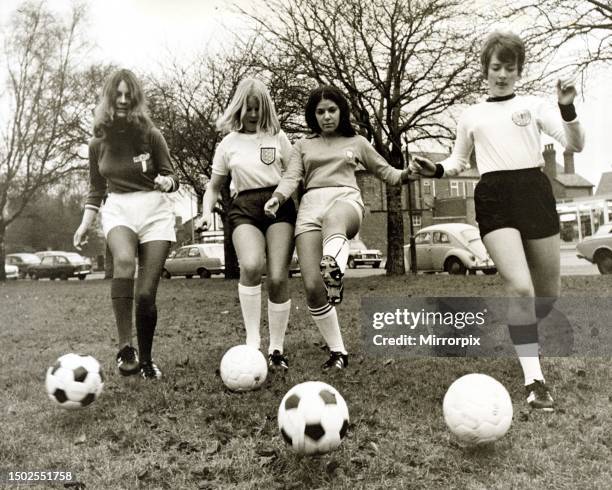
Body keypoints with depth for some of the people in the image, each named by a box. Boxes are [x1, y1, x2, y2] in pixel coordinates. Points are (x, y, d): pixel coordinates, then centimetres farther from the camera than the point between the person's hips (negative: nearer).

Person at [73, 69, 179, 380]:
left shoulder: (151, 135, -1)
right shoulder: (99, 142, 7)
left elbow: (171, 177, 3)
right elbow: (96, 188, 17)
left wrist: (167, 182, -21)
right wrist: (85, 223, 7)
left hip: (154, 209, -1)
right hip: (117, 208, 1)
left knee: (146, 292, -6)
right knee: (124, 260, -34)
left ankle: (146, 360, 14)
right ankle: (125, 347, -31)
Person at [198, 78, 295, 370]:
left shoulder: (277, 136, 12)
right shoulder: (229, 143, 15)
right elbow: (214, 186, 20)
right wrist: (207, 211, 0)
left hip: (279, 204, 0)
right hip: (245, 207, 0)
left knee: (278, 277, -13)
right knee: (251, 265, -29)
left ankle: (276, 348, 2)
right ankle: (252, 339, -18)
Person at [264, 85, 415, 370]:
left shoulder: (357, 142, 24)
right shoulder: (303, 146, 24)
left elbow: (384, 171, 27)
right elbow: (292, 177, 10)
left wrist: (407, 174, 5)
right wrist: (277, 197, -12)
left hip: (346, 200, -2)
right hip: (310, 207, 2)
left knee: (333, 219, -44)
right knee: (312, 287, -15)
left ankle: (333, 271, -76)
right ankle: (337, 351, 0)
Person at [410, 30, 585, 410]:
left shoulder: (533, 105, 12)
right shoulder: (471, 115, 16)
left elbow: (575, 145, 2)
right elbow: (459, 162, 23)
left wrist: (568, 108, -16)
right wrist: (436, 170, 1)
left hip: (535, 191, 2)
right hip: (494, 197, -1)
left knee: (549, 292, 7)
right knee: (521, 288, -19)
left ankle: (523, 337, 40)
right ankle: (535, 380, -10)